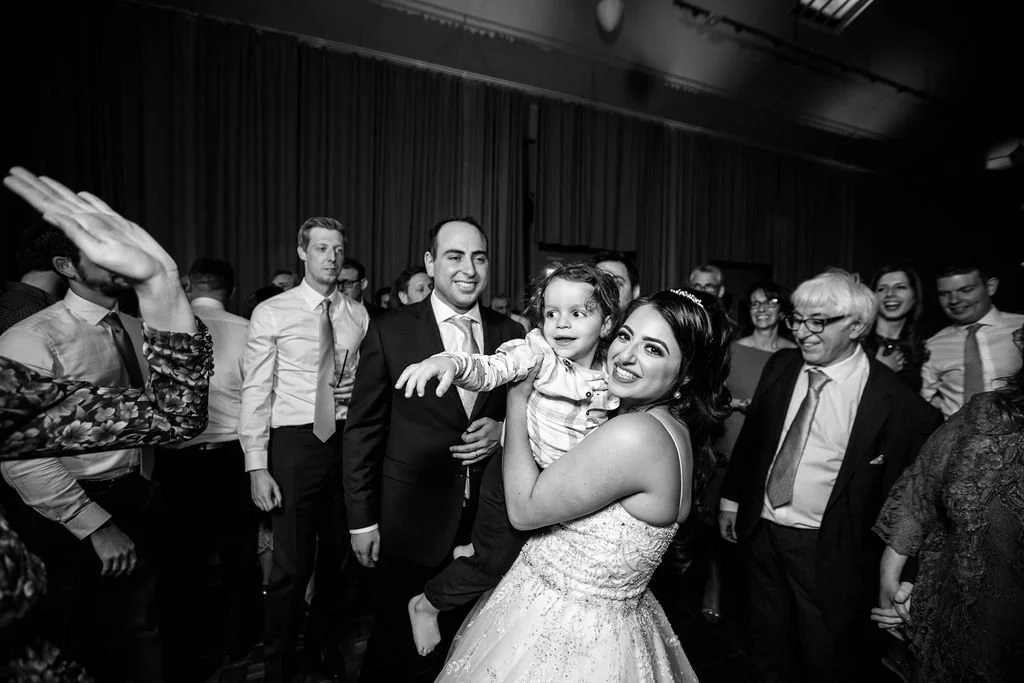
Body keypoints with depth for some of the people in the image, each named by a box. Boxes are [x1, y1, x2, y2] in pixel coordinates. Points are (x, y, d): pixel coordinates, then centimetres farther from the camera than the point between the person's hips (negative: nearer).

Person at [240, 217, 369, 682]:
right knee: (292, 565, 2)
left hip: (347, 439, 4)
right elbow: (256, 392, -6)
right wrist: (257, 466, -10)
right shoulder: (272, 313, -5)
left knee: (335, 556, 17)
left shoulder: (358, 315, 5)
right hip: (294, 440, -3)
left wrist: (358, 389, -8)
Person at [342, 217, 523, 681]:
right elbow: (362, 431, -5)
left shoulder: (510, 334, 0)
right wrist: (362, 520, -4)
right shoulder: (389, 332, -8)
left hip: (488, 519, 3)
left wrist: (503, 429, -13)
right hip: (412, 521, -2)